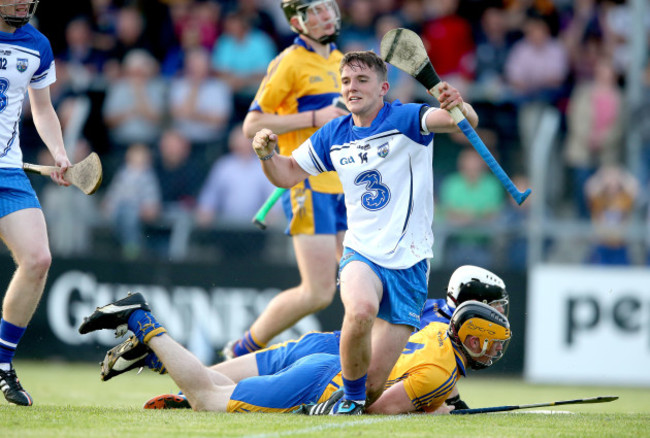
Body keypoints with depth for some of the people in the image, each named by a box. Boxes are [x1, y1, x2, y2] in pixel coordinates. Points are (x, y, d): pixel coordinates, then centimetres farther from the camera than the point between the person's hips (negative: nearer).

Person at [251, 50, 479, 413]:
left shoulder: (406, 120, -7)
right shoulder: (334, 136, 7)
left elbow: (468, 122, -22)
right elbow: (287, 175, 18)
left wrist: (459, 108, -46)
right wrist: (268, 154, -4)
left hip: (408, 263, -2)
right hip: (361, 254, 2)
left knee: (374, 386, -4)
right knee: (361, 309, -37)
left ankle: (361, 395, 34)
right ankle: (351, 398, -14)